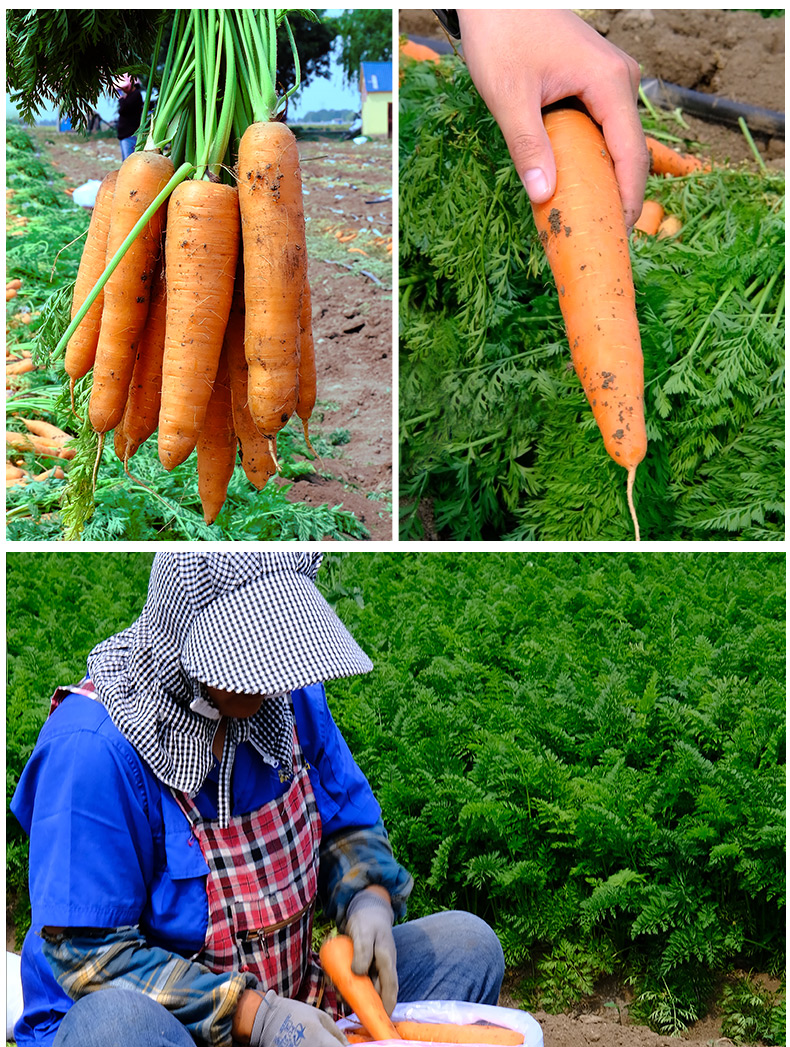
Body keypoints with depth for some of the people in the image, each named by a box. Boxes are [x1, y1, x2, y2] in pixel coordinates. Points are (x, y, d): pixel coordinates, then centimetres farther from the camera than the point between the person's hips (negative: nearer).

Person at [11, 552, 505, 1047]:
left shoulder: (292, 696, 0)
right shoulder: (91, 745, -22)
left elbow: (349, 825, 16)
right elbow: (86, 954, -22)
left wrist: (368, 899, -9)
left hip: (286, 1004, 7)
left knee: (467, 942, -6)